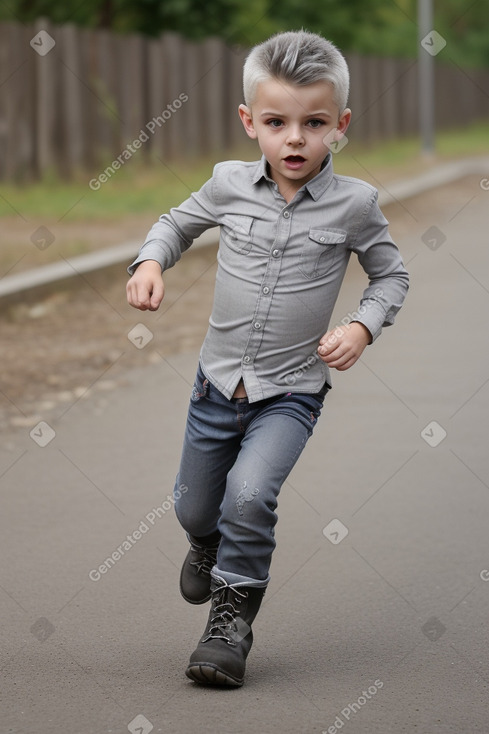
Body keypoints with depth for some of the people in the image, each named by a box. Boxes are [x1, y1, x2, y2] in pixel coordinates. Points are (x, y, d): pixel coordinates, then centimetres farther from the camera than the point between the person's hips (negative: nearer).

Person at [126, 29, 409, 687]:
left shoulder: (353, 203, -12)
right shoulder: (231, 184, -7)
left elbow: (390, 273, 3)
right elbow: (179, 222, 13)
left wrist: (364, 326, -13)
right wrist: (151, 261, -7)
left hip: (291, 392, -3)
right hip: (219, 381, 3)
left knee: (249, 494, -26)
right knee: (194, 509, 19)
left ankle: (233, 619, -6)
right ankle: (210, 546, 56)